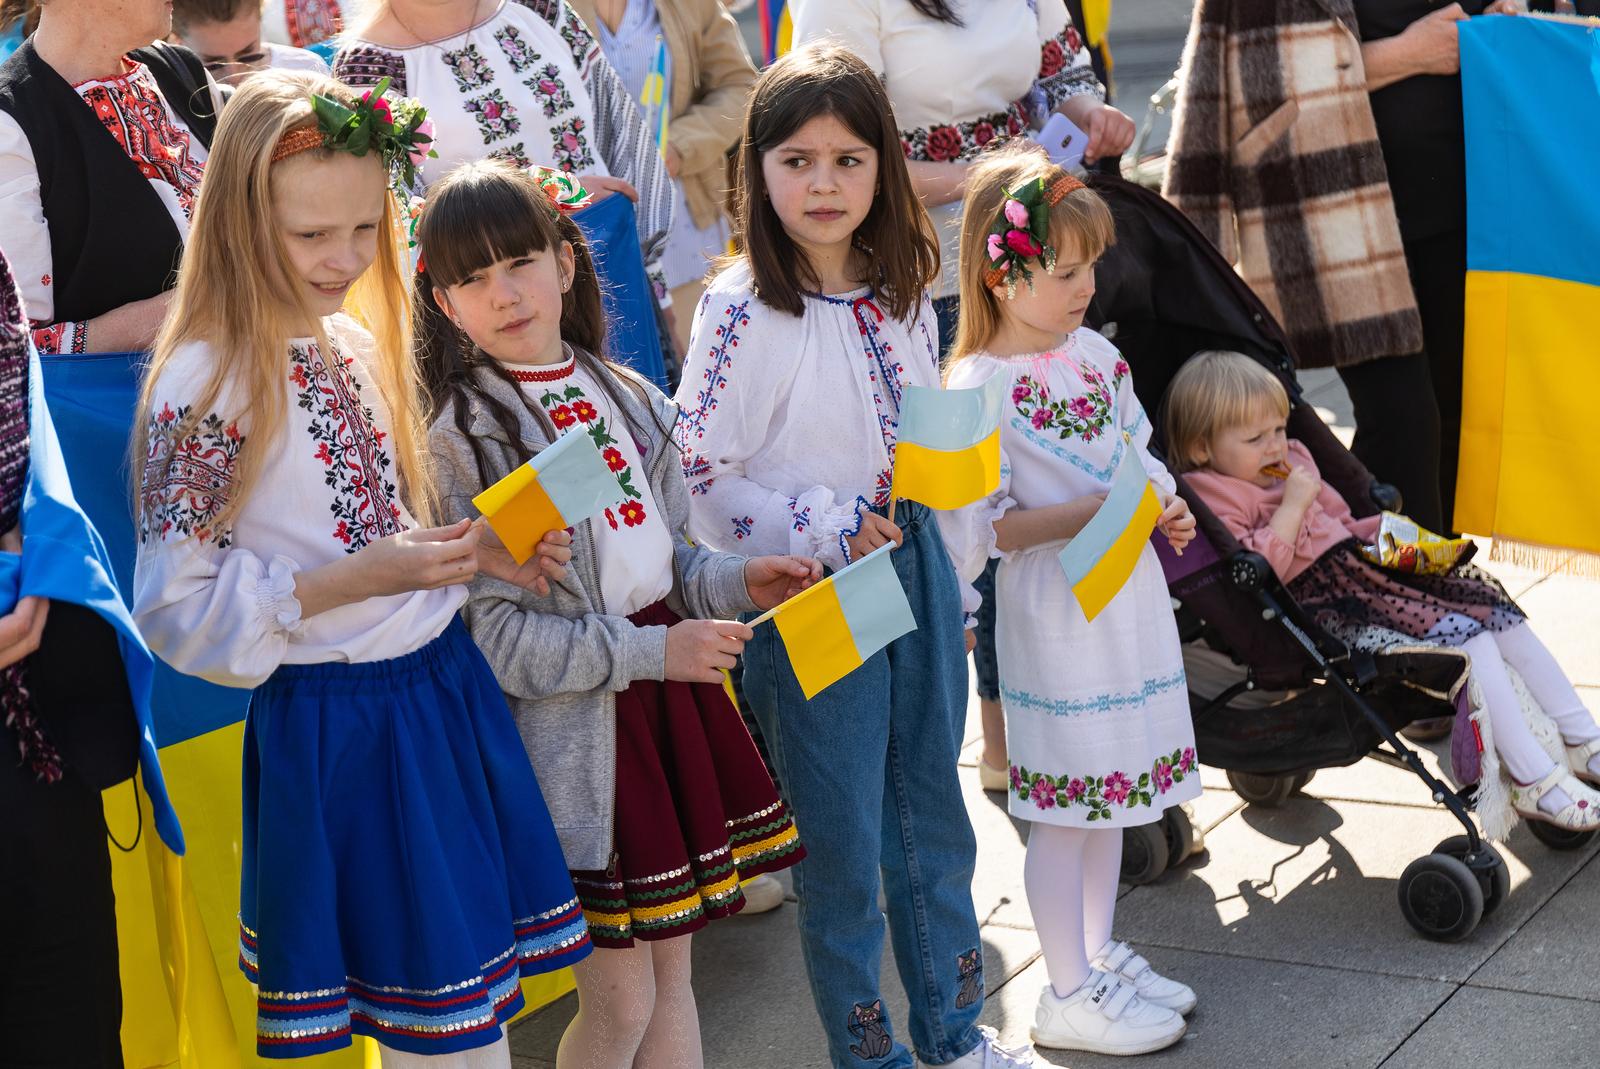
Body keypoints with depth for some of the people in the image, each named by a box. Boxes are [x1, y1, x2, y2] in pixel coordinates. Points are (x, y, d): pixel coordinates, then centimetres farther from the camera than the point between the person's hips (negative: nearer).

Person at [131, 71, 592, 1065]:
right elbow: (178, 607, -16)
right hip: (337, 722, -7)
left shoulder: (357, 343, 7)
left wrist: (473, 549, -1)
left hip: (444, 684, 7)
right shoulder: (205, 384, -17)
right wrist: (349, 582, -22)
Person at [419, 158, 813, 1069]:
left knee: (673, 972, 14)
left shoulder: (627, 399, 8)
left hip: (669, 697, 6)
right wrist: (648, 652, -19)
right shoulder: (462, 440, -12)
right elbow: (493, 636, -17)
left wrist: (734, 583, -3)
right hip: (575, 729, -6)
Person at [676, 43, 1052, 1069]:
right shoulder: (743, 310, -15)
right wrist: (826, 530, -21)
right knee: (843, 839, 5)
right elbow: (699, 476, -15)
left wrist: (953, 586, 12)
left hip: (916, 563, 6)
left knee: (934, 810, 18)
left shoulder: (903, 292, 3)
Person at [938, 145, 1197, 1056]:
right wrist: (1092, 511, -25)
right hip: (1053, 614, -7)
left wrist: (1165, 505, -4)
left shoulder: (1096, 352, 5)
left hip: (1129, 597, 8)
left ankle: (1100, 953, 34)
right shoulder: (976, 390, -18)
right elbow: (981, 526, -20)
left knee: (1109, 790, 18)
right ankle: (1071, 995, 15)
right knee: (1068, 801, 2)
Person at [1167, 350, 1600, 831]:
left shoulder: (1292, 461, 20)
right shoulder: (1211, 498, -8)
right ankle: (1535, 782, -22)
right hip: (1319, 604, -9)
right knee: (1467, 638, -22)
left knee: (1497, 610, -2)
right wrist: (1291, 507, -18)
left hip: (1361, 566, 9)